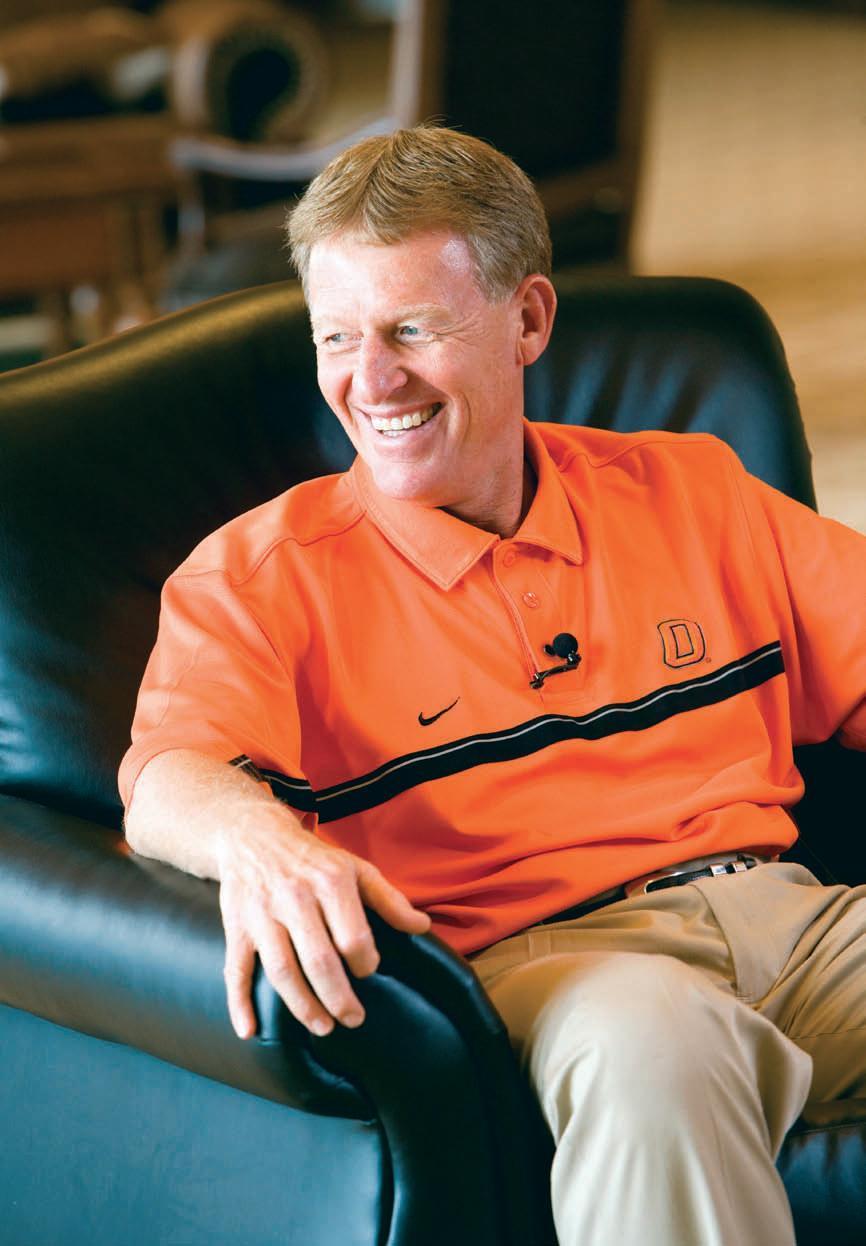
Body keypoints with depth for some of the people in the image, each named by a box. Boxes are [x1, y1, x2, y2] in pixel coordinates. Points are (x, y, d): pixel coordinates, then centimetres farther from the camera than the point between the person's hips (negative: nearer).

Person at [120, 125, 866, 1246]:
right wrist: (253, 833, -32)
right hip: (541, 953, -3)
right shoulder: (256, 573, 10)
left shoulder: (689, 490, 21)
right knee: (646, 1038, -40)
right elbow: (171, 775, -6)